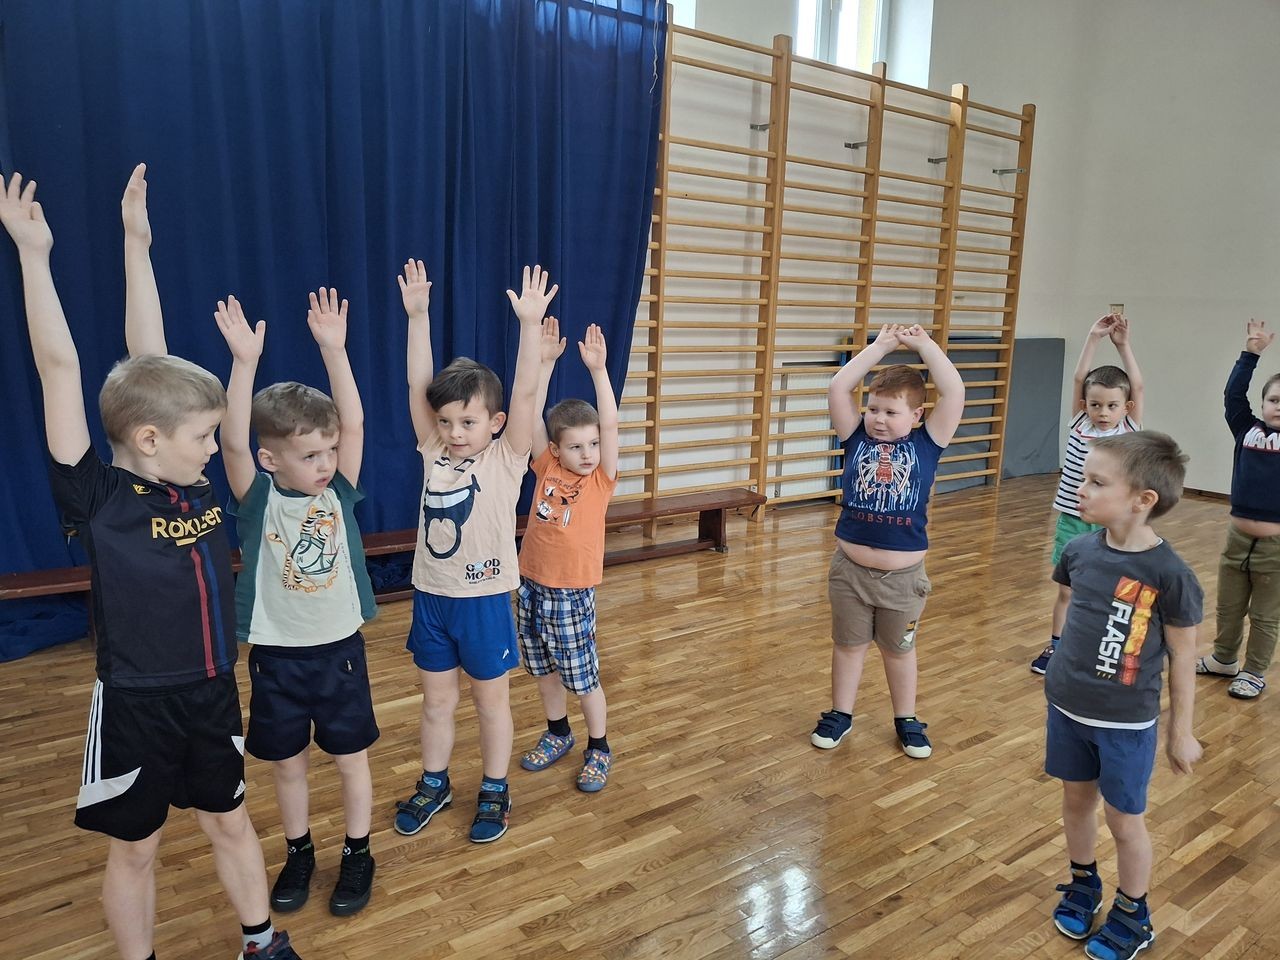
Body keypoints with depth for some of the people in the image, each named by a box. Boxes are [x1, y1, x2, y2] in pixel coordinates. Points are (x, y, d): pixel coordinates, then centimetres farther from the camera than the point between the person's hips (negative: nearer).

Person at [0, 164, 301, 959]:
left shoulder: (192, 483, -5)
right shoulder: (96, 499, -16)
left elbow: (148, 356, 0)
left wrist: (137, 243, 5)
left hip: (213, 692, 5)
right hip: (137, 705, -5)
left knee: (231, 824, 21)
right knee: (135, 848, 16)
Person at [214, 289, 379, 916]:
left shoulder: (339, 491, -8)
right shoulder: (258, 501, -11)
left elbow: (353, 424, -20)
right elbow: (232, 443, -28)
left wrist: (333, 349, -29)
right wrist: (245, 361, -39)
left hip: (340, 650, 1)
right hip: (276, 656, 0)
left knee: (350, 758, 13)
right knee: (287, 762, 16)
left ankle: (357, 853, 33)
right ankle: (298, 852, 39)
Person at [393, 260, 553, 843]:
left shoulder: (506, 459, -9)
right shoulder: (433, 454, -1)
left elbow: (525, 394, -20)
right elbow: (418, 384, -5)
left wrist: (530, 325, -29)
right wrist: (417, 315, -11)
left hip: (485, 598, -3)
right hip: (431, 596, 4)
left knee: (491, 698, 13)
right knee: (436, 699, 18)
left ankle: (494, 792, 31)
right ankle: (434, 785, 37)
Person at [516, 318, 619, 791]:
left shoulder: (602, 480, -7)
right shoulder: (546, 471, -1)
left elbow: (610, 424, -19)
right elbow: (532, 417, -8)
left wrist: (597, 369, -25)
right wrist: (545, 362, -15)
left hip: (574, 594, -3)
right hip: (531, 588, 4)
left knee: (584, 679, 7)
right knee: (545, 672, 19)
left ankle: (598, 750, 28)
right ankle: (557, 735, 41)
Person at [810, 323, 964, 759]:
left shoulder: (927, 443, -6)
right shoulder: (856, 437, -4)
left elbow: (954, 392, -14)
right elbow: (838, 387, -11)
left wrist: (923, 344, -8)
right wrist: (881, 345, -7)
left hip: (903, 575, -1)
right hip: (850, 569, 1)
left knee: (899, 648, 19)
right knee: (848, 645, 17)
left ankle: (906, 719, 36)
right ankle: (840, 714, 34)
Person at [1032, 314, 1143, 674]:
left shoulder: (1129, 431, -1)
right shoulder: (1078, 425, 1)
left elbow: (1137, 386, -8)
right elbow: (1079, 379, -5)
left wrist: (1123, 344, -9)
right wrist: (1093, 338, -9)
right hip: (1072, 520, 1)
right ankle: (1056, 647, 21)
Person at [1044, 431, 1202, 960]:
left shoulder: (1170, 575, -21)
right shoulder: (1079, 550, -8)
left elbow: (1182, 657, -10)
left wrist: (1181, 732, -2)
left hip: (1127, 723, -4)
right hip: (1066, 706, 4)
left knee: (1124, 818, 13)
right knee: (1076, 800, 20)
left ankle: (1132, 915, 35)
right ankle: (1082, 884, 44)